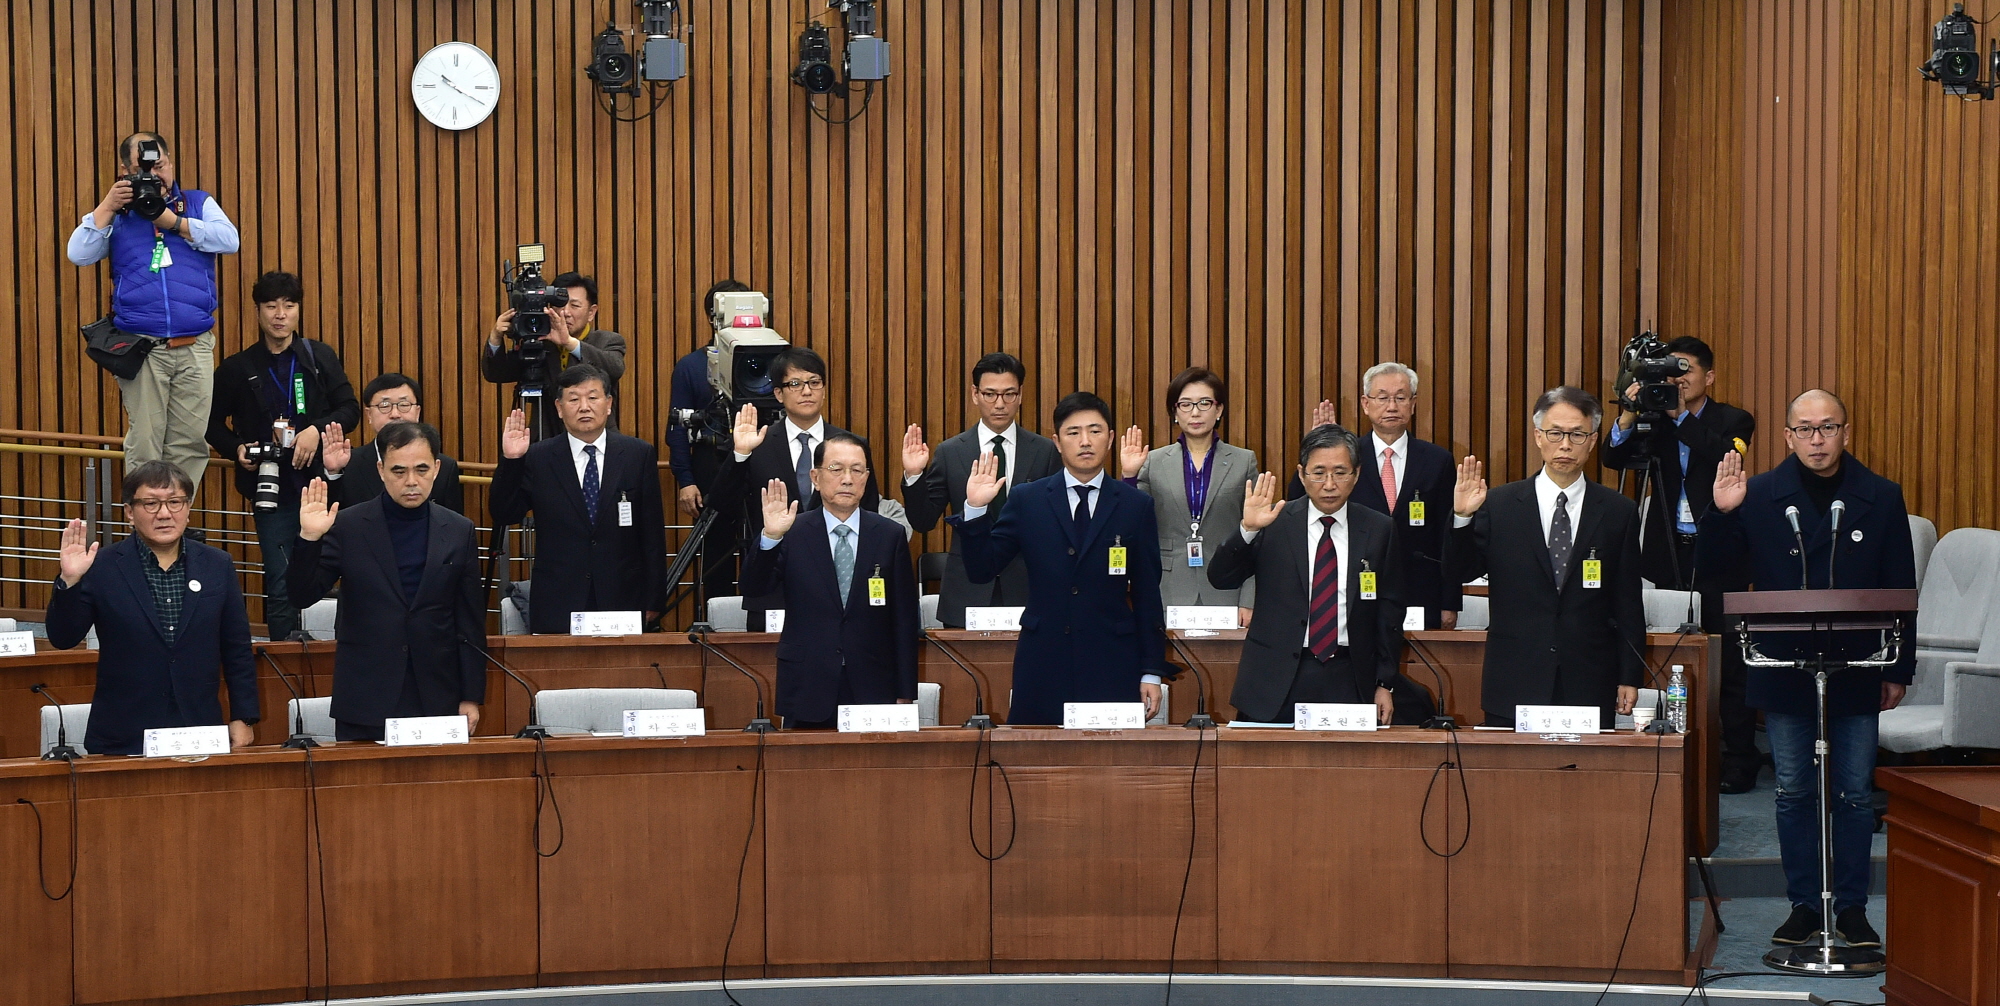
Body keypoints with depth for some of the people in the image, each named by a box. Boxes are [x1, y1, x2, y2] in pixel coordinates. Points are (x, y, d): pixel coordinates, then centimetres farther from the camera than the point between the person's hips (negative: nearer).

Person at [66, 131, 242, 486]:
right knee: (143, 445, -1)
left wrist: (173, 222, -9)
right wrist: (107, 207, -6)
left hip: (195, 348, 1)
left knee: (191, 444, 0)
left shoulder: (199, 203, 13)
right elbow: (79, 254, 0)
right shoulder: (115, 213, 13)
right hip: (141, 349, -1)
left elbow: (230, 240, -4)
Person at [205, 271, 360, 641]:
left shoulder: (321, 357, 6)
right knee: (281, 584, 0)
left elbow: (349, 408, 5)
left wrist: (317, 430, -12)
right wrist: (237, 449, -5)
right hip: (271, 489, 0)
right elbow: (214, 423, 14)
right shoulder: (236, 370, 6)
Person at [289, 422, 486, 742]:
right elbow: (302, 597, -4)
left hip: (437, 701, 1)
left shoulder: (459, 532, 5)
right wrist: (309, 538, -20)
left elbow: (471, 624, 7)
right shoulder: (347, 526, 0)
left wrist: (471, 698, 4)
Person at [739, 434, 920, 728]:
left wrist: (905, 693, 3)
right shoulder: (793, 533, 3)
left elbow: (904, 619, 5)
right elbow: (754, 588, -8)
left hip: (873, 691, 1)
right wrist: (770, 537, -25)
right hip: (808, 692, 0)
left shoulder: (891, 535, 5)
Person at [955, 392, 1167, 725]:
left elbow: (1147, 594, 5)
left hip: (1112, 666, 0)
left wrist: (1151, 672, 2)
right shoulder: (1026, 500, 5)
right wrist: (976, 509, -12)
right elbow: (981, 571, 3)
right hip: (1042, 665, 0)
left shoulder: (1136, 506, 5)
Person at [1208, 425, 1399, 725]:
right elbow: (1220, 577, -5)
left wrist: (1385, 684, 6)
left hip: (1349, 680, 1)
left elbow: (1389, 611, 9)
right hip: (1277, 684, -1)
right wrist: (1248, 528, -21)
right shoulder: (1274, 523, 1)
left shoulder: (1378, 529, 5)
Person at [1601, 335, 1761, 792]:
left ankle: (1738, 764, 5)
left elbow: (1726, 457, -19)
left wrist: (1680, 415, -21)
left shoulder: (1732, 421, 1)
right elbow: (1614, 458, -2)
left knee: (1729, 665, 0)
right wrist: (1630, 413, -18)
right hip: (1671, 553, 4)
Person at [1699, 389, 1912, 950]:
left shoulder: (1881, 498, 3)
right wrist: (1722, 515, -17)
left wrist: (1899, 669, 3)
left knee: (1854, 794, 4)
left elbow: (1900, 589, 5)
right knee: (1794, 793, 6)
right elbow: (1721, 569, 0)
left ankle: (1852, 908, 13)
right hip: (1784, 669, 0)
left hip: (1856, 670, 0)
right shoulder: (1758, 496, 1)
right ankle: (1803, 905, 15)